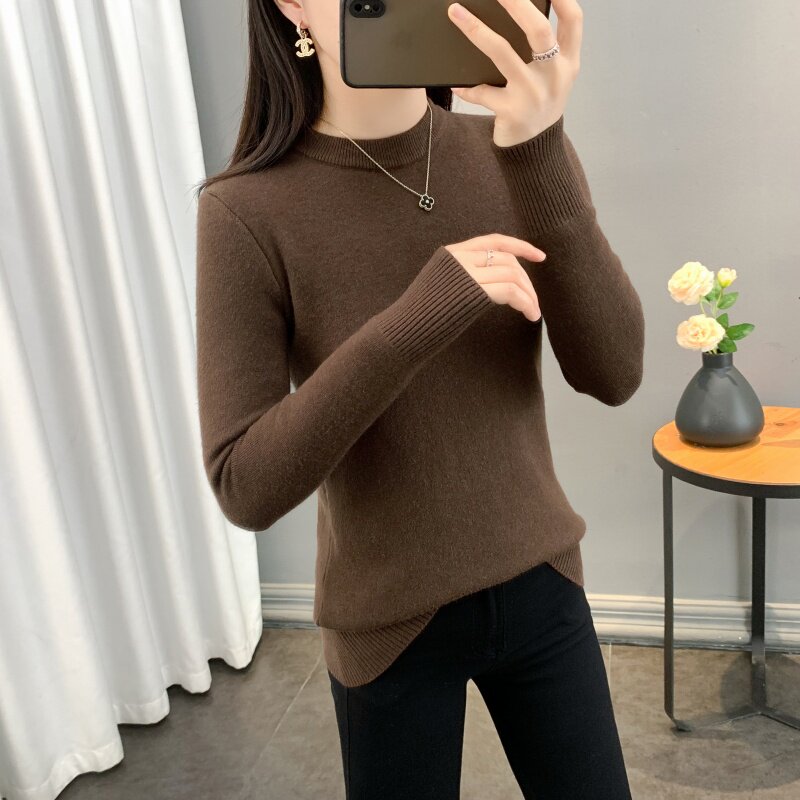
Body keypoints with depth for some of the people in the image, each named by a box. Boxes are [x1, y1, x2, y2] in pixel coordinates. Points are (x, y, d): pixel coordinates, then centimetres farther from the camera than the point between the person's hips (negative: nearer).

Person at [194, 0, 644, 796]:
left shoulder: (512, 155, -8)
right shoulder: (248, 211, -17)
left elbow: (611, 374, -17)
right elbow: (245, 486, -21)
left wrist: (541, 154, -29)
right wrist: (420, 314, -31)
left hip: (541, 587, 3)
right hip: (390, 622, -2)